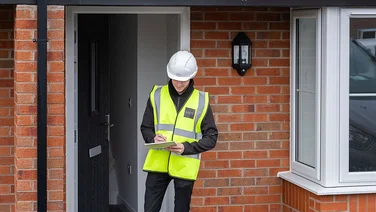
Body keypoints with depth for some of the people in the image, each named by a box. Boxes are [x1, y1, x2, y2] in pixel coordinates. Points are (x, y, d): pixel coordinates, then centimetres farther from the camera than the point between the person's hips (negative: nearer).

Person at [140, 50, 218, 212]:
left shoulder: (201, 100, -2)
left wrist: (187, 147, -18)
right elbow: (145, 128, 9)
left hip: (185, 167, -1)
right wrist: (153, 139, -14)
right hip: (158, 163, 1)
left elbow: (211, 137, -2)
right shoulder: (157, 95, 2)